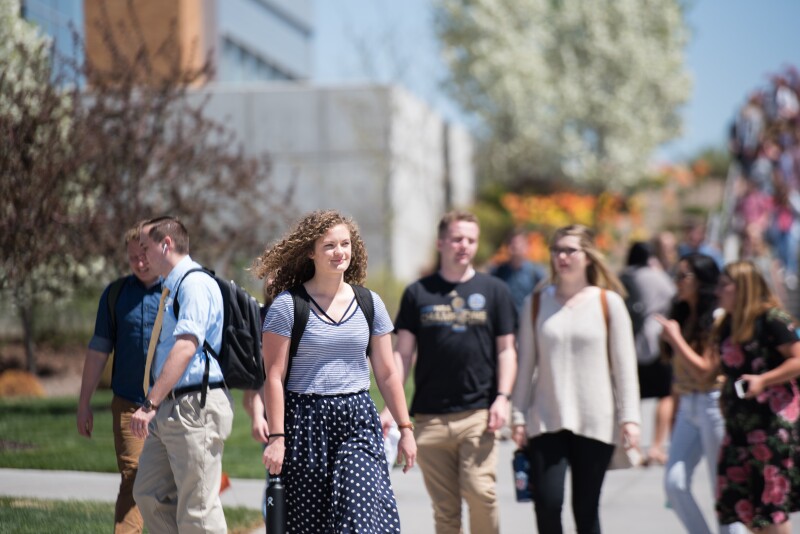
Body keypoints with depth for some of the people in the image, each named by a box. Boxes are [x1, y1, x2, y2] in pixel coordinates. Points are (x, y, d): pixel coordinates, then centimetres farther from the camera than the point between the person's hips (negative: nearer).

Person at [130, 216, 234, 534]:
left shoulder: (195, 284, -13)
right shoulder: (172, 287, 17)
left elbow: (185, 347, -24)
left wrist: (151, 404, -27)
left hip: (195, 408, -10)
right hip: (170, 408, 10)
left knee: (197, 508, -6)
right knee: (150, 494, 12)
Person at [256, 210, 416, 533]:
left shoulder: (369, 304, 8)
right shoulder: (287, 305, -4)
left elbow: (386, 374, 13)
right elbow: (274, 377, -6)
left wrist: (405, 428, 11)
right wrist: (276, 437, -10)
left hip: (357, 421, 3)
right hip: (306, 423, -2)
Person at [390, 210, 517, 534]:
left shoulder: (494, 291, 8)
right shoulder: (418, 293, 9)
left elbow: (506, 349, 9)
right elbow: (403, 352, 9)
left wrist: (502, 397, -5)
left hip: (478, 413, -1)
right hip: (430, 418, 1)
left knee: (480, 491, -15)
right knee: (444, 507, 3)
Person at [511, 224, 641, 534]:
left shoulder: (608, 302, 1)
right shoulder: (536, 303, 7)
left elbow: (624, 364, 1)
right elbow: (526, 364, 9)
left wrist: (629, 417, -5)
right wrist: (518, 415, 5)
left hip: (595, 423, -1)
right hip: (546, 421, 1)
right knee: (547, 504, -12)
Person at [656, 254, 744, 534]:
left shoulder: (717, 319, -11)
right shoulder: (681, 316, 9)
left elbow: (706, 371, -17)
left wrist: (675, 338, -15)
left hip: (713, 404, -7)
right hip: (687, 407, 7)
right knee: (674, 482, -2)